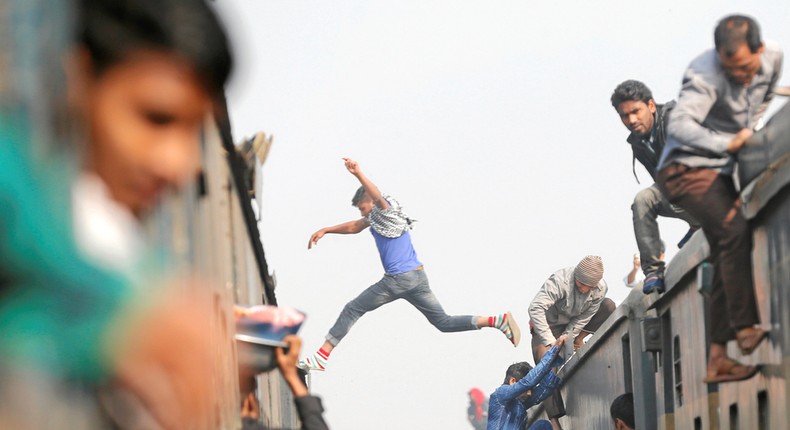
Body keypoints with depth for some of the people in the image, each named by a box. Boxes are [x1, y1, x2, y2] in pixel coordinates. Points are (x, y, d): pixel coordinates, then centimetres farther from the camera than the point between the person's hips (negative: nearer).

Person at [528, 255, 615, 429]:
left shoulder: (600, 289, -22)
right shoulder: (560, 280, -37)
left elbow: (583, 318, -15)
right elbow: (535, 308, -43)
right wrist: (550, 342, -45)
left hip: (573, 323, 4)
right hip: (549, 322, -4)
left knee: (608, 306, -13)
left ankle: (578, 339, -4)